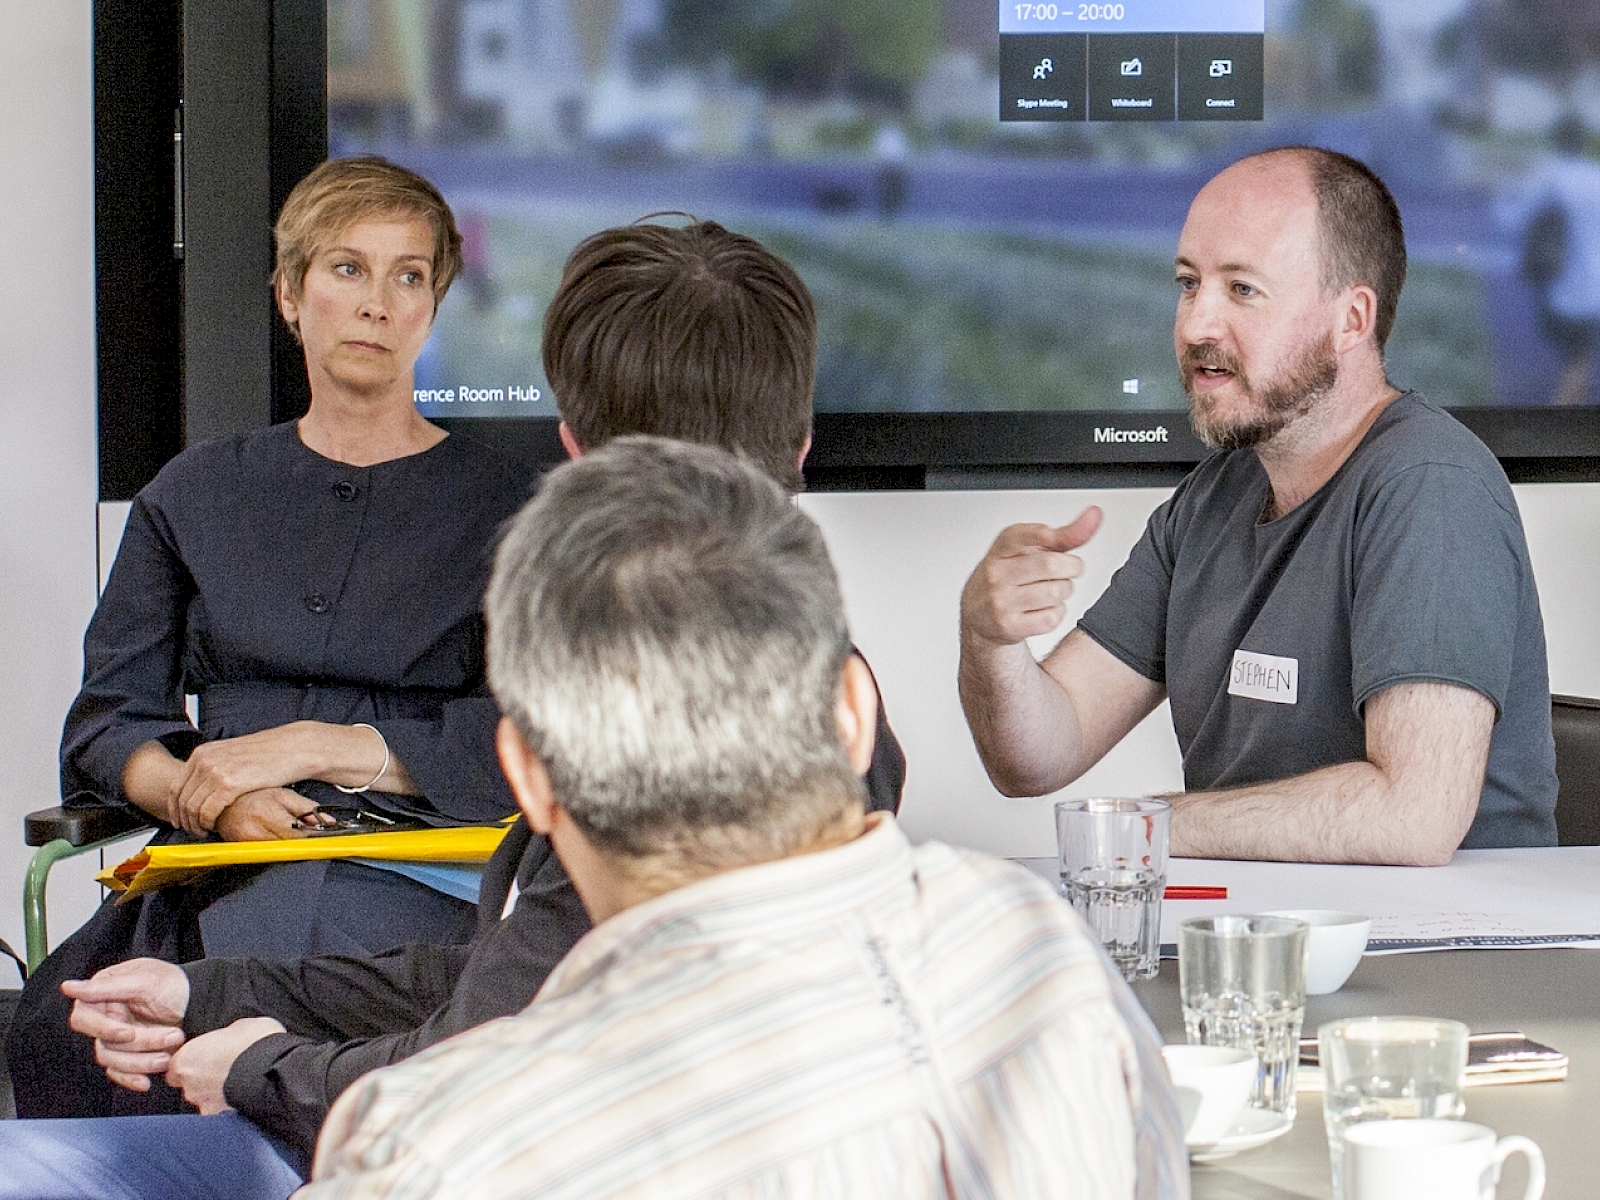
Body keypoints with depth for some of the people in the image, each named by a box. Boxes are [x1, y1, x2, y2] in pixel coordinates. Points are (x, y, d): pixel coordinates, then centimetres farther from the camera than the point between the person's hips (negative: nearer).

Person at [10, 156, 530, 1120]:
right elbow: (106, 724, 14)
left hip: (414, 886, -2)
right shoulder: (196, 496, 20)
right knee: (61, 1028, -32)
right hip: (211, 886, 2)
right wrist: (208, 792, -9)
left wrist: (313, 745, -9)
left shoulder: (499, 507, 11)